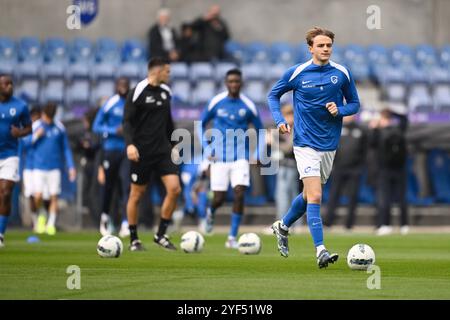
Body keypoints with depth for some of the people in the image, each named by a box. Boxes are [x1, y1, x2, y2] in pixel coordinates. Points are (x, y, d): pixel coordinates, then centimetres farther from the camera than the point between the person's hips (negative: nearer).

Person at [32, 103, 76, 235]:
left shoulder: (59, 128, 5)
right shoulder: (35, 126, 3)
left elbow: (66, 148, 11)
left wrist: (71, 167, 7)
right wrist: (36, 136, -13)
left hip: (55, 168, 1)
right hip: (39, 167, -1)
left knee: (54, 196, -4)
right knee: (38, 196, -11)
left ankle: (51, 224, 6)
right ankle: (42, 215, 16)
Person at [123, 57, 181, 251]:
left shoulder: (166, 92, 10)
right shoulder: (137, 92, -10)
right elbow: (127, 121, -13)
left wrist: (173, 144, 23)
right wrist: (130, 144, -27)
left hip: (163, 150, 6)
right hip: (142, 152, -6)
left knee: (174, 189, -9)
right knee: (136, 195, 3)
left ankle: (161, 235, 3)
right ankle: (134, 239, 16)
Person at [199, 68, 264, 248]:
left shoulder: (248, 106, -1)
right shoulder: (216, 103, -2)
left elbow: (259, 130, 13)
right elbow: (201, 124, 11)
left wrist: (259, 153, 3)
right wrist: (207, 148, 1)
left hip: (240, 157, 0)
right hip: (219, 157, 0)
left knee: (239, 195, -14)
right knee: (219, 198, -1)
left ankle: (232, 238, -5)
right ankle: (210, 213, 37)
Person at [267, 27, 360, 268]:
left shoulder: (342, 74, 0)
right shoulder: (297, 73, -6)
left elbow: (354, 103, 10)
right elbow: (273, 95, 8)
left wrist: (340, 110, -12)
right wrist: (280, 120, -7)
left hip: (330, 145, 4)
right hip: (305, 143, -4)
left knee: (309, 194, 19)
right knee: (315, 197, -17)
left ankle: (283, 226, 45)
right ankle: (321, 251, -19)